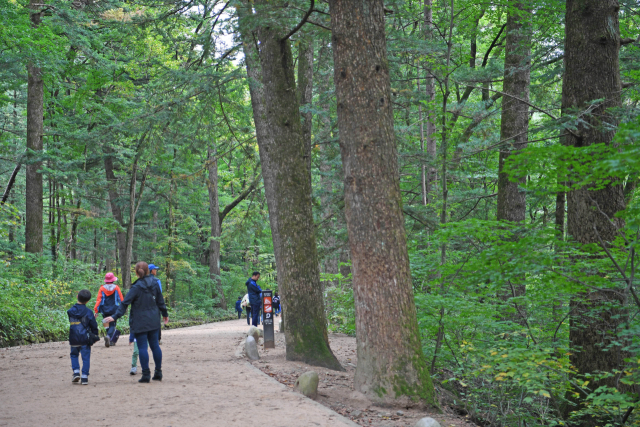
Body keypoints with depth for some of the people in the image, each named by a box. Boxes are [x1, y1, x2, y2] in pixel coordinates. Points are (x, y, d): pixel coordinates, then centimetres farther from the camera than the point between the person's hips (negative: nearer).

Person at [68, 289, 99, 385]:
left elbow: (71, 323, 12)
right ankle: (84, 377, 0)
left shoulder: (71, 311, -1)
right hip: (85, 339, -2)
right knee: (86, 357, 4)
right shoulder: (88, 312, -8)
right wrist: (95, 337, 12)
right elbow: (94, 326, -3)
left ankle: (76, 372, 3)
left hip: (74, 339, 2)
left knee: (74, 355, 20)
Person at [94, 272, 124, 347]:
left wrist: (96, 310, -1)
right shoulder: (116, 288, -1)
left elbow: (98, 300, -3)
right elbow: (121, 299, 3)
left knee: (108, 325, 14)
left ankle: (111, 341, 18)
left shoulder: (102, 288, 0)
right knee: (112, 325, -1)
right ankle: (108, 336, -29)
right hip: (114, 310, -2)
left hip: (105, 310, 2)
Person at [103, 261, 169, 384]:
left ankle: (146, 374, -2)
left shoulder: (136, 287, -13)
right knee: (155, 345, 13)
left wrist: (115, 317, -16)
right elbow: (160, 301, 12)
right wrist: (165, 314, 26)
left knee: (142, 347, -1)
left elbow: (125, 303, -16)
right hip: (153, 321, 5)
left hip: (140, 322, -5)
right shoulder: (154, 284, 2)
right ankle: (158, 373, 17)